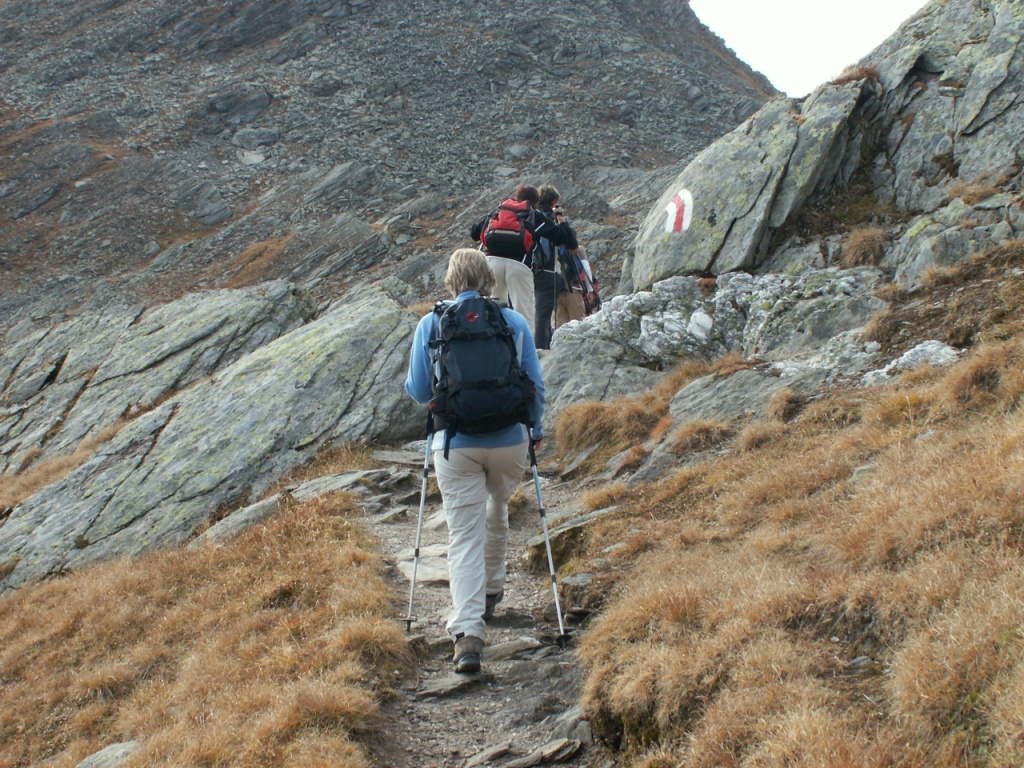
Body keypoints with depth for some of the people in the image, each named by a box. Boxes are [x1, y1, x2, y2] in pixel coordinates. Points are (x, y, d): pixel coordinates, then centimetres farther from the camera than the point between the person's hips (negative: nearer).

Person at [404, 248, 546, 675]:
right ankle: (491, 593, 45)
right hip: (508, 440, 2)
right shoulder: (515, 323, 1)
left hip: (454, 444, -1)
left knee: (464, 535, -1)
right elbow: (535, 386, 4)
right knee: (496, 515, 27)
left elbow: (418, 392, 2)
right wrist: (535, 429, 20)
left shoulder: (430, 325, -1)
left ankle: (468, 632, -14)